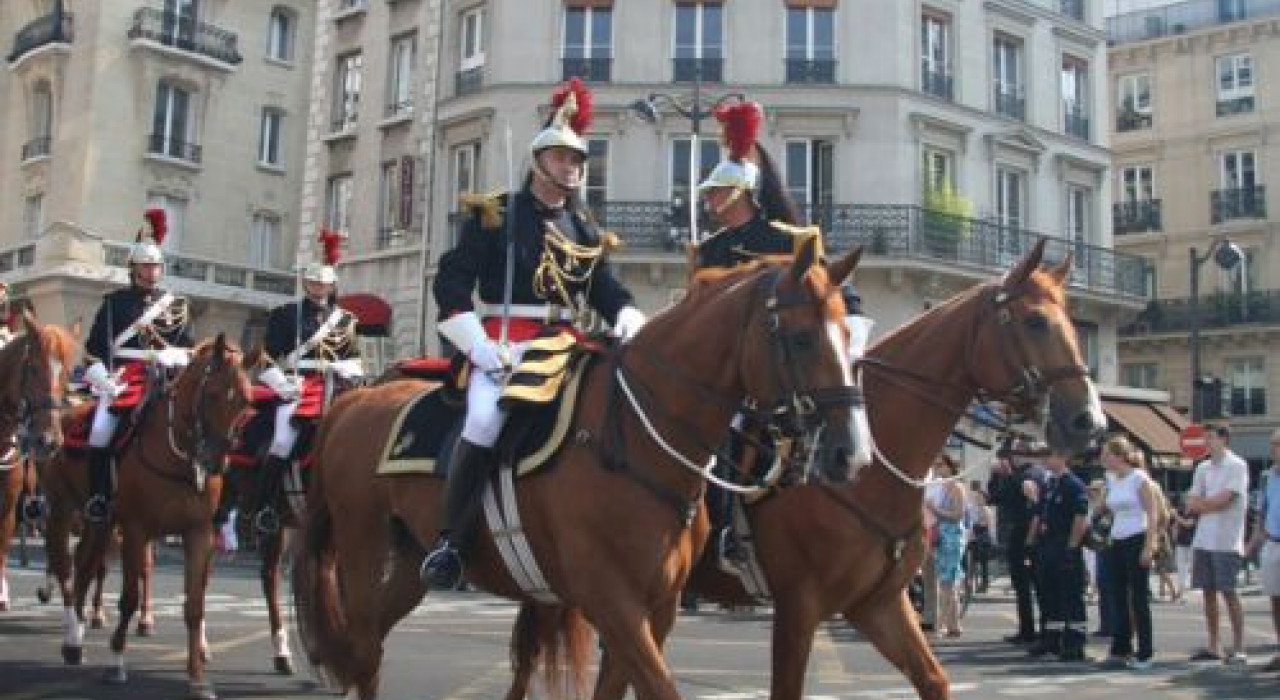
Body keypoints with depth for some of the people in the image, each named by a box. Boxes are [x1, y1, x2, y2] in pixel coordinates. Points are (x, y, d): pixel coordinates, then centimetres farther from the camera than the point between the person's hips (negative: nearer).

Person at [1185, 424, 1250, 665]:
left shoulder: (1237, 466, -6)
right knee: (1208, 591, 8)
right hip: (1203, 540, 6)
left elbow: (1222, 500, -15)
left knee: (1229, 593, -5)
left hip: (1226, 542, -6)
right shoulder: (1203, 468, 14)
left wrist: (1202, 503, -1)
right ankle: (1213, 646, 15)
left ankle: (1238, 648, 1)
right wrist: (1213, 503, -8)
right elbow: (1191, 504, 8)